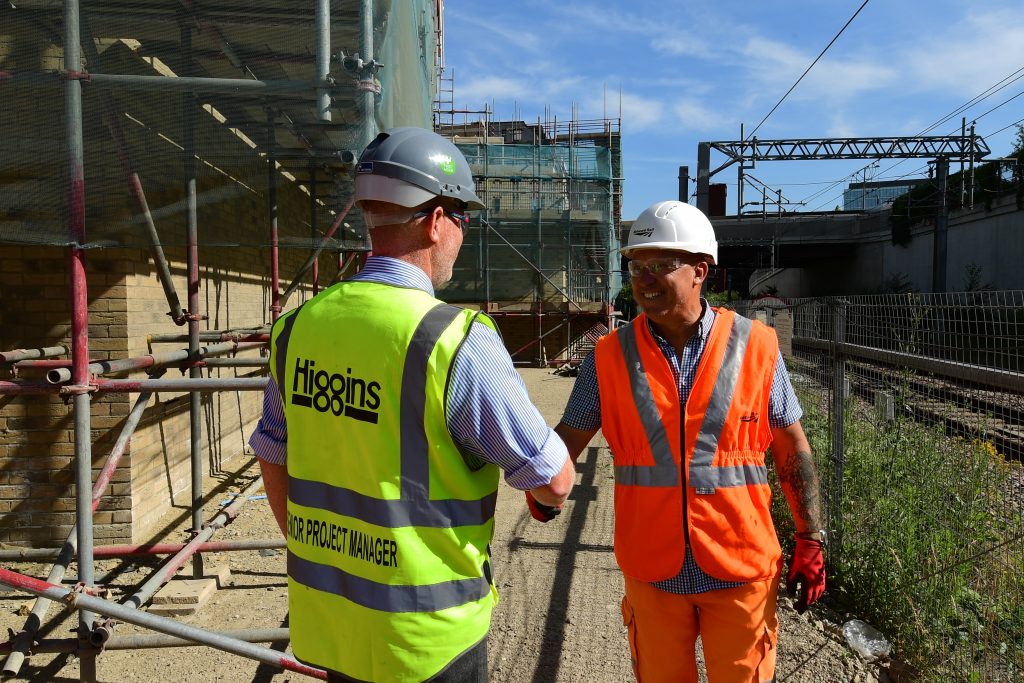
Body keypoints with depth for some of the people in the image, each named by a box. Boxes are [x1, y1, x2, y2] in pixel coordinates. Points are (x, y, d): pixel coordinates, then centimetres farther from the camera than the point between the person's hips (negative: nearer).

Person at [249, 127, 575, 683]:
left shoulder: (297, 327, -4)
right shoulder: (457, 341, -23)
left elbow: (273, 459, 8)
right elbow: (554, 484, -15)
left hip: (324, 616, 5)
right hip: (422, 637, -5)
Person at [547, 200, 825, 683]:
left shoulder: (755, 346, -6)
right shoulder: (611, 355, -4)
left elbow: (791, 448, 2)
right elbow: (569, 438, -1)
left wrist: (809, 541, 2)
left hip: (741, 570, -1)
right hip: (651, 571, 1)